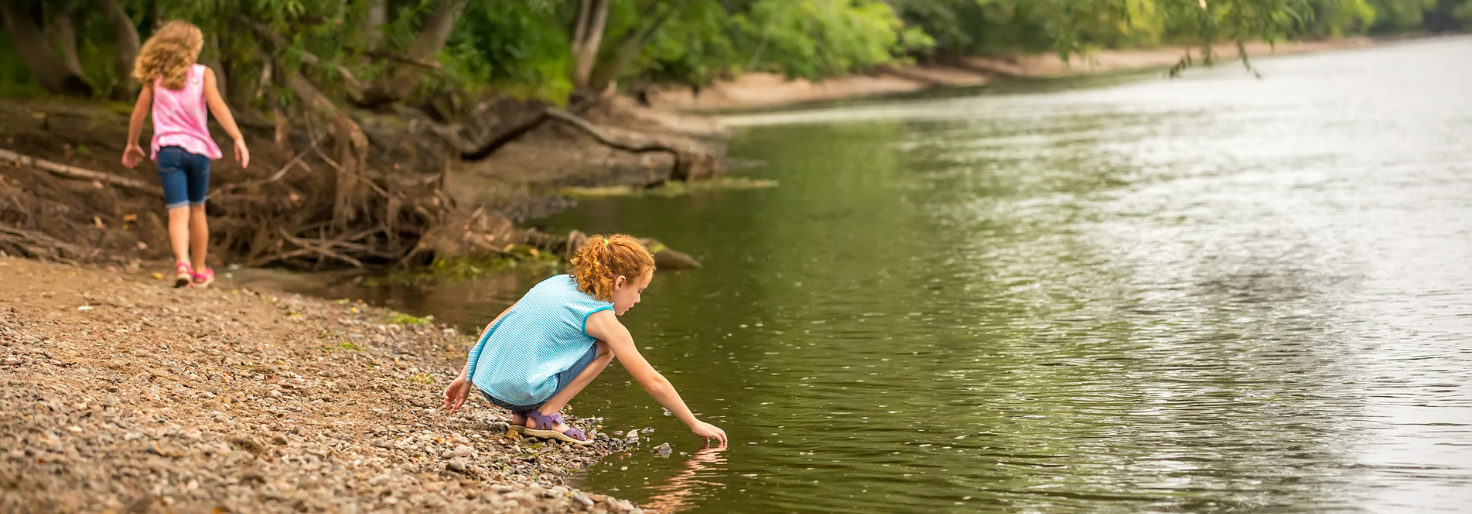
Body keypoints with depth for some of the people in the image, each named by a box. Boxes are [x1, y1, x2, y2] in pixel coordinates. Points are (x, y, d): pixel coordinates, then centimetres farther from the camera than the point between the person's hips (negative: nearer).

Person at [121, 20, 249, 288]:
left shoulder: (155, 77, 5)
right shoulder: (203, 74, -1)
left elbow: (139, 112, 8)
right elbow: (218, 107, -13)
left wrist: (132, 144, 21)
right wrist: (238, 139, -17)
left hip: (168, 149, 0)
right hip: (197, 148, 0)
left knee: (178, 212, -6)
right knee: (197, 209, 17)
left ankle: (182, 263, -30)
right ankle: (200, 271, 26)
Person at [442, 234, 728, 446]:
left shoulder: (556, 283, 15)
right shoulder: (602, 319, -4)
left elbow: (495, 326, 18)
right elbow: (653, 382, -1)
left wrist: (466, 378, 24)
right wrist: (695, 425, 8)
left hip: (487, 383, 7)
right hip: (523, 391, -7)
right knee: (605, 348, 4)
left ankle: (522, 415, 16)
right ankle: (544, 416, -1)